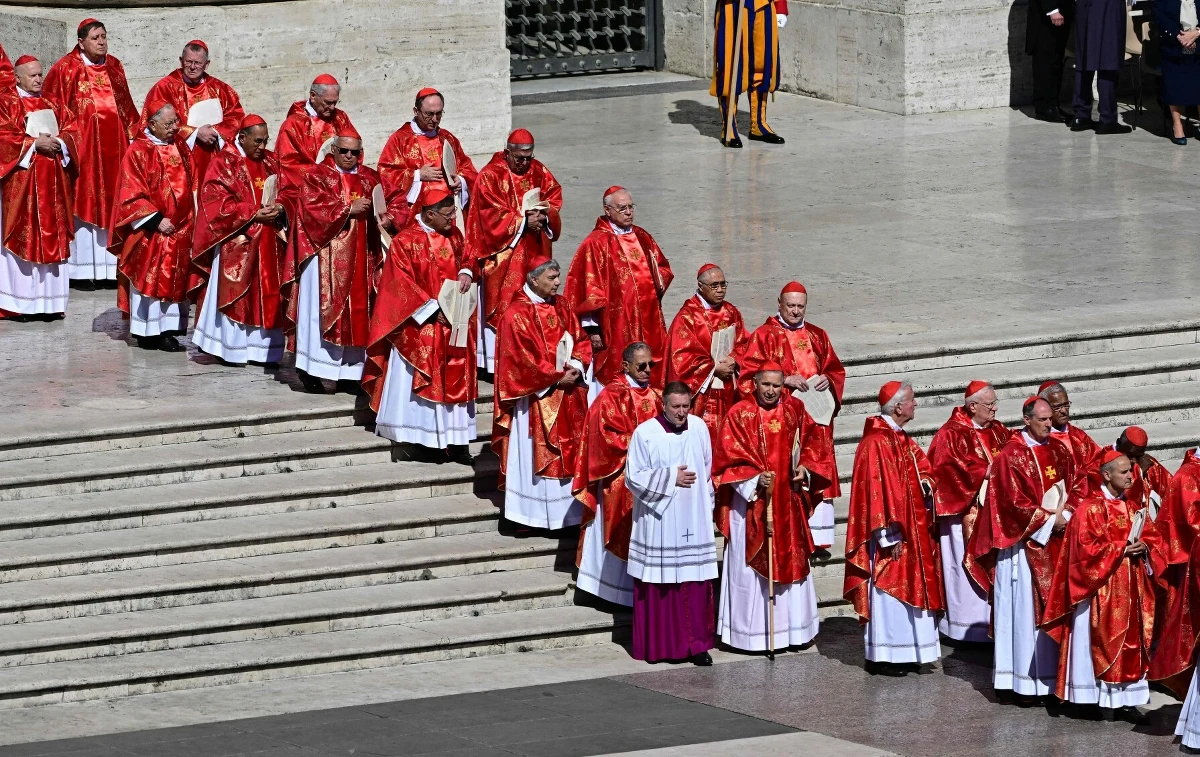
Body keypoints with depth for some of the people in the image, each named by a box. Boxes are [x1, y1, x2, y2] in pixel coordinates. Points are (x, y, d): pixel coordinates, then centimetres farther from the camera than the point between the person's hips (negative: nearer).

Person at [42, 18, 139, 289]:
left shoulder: (114, 67, 13)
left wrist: (131, 133, 11)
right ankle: (82, 270, -4)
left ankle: (110, 267, 7)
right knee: (84, 204, -5)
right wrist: (65, 137, -14)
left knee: (110, 203, 4)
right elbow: (52, 105, -5)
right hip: (82, 144, -5)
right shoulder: (66, 68, -3)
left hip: (113, 145, 5)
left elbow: (125, 106, 18)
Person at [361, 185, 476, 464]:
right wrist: (433, 309, -16)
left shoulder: (454, 236, 7)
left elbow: (464, 262, 21)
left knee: (454, 382, 5)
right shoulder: (405, 242, -11)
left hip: (452, 323, 6)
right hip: (420, 326, -6)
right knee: (420, 381, -2)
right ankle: (420, 439, 3)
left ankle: (455, 441, 8)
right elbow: (401, 284, -13)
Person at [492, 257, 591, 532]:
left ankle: (570, 514, 13)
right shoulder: (517, 313, -10)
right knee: (534, 454, -4)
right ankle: (528, 517, 1)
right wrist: (557, 377, -15)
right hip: (536, 396, -6)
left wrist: (577, 366, -9)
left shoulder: (561, 307, 11)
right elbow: (523, 357, -15)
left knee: (568, 454, 7)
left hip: (567, 392, 6)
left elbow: (581, 340, 11)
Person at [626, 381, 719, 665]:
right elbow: (633, 477, -6)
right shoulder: (645, 433, -7)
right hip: (659, 522, -3)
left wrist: (706, 505, 12)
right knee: (659, 584, 0)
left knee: (696, 583, -1)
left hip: (694, 522, 3)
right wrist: (671, 478, -11)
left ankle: (696, 644, 4)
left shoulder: (699, 428, 4)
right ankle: (658, 645, 8)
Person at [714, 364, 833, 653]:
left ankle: (793, 628, 20)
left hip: (788, 502, 4)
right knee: (751, 565, 0)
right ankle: (751, 632, 7)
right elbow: (729, 457, -11)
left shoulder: (794, 409, 3)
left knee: (790, 561, 10)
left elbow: (810, 443, 13)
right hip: (751, 503, -4)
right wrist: (756, 478, -23)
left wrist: (805, 467, -6)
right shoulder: (739, 415, -10)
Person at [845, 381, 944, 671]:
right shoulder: (876, 443, -17)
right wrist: (890, 536, -22)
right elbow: (877, 489, -21)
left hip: (911, 528, 10)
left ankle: (902, 651, 16)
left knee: (907, 589, 11)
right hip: (892, 531, -10)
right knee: (888, 589, -6)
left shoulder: (901, 440, 13)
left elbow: (921, 467, 21)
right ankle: (881, 656, -2)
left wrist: (926, 482, -5)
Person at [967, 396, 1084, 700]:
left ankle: (1052, 671, 13)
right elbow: (1015, 501, -14)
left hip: (1056, 539, 6)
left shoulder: (1058, 450, 9)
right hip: (1025, 541, -6)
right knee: (1026, 605, -4)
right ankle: (1026, 676, -1)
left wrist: (1066, 515, -9)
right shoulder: (1010, 456, -10)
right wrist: (1049, 520, -14)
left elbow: (1078, 483, 8)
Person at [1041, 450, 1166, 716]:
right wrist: (1122, 549, -18)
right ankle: (1102, 697, 0)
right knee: (1103, 640, -4)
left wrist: (1144, 548, -9)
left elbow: (1153, 537, 13)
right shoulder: (1090, 509, -10)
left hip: (1131, 590, 7)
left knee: (1131, 641, 7)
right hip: (1102, 589, -7)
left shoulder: (1132, 508, 12)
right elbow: (1087, 547, -17)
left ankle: (1126, 696, 11)